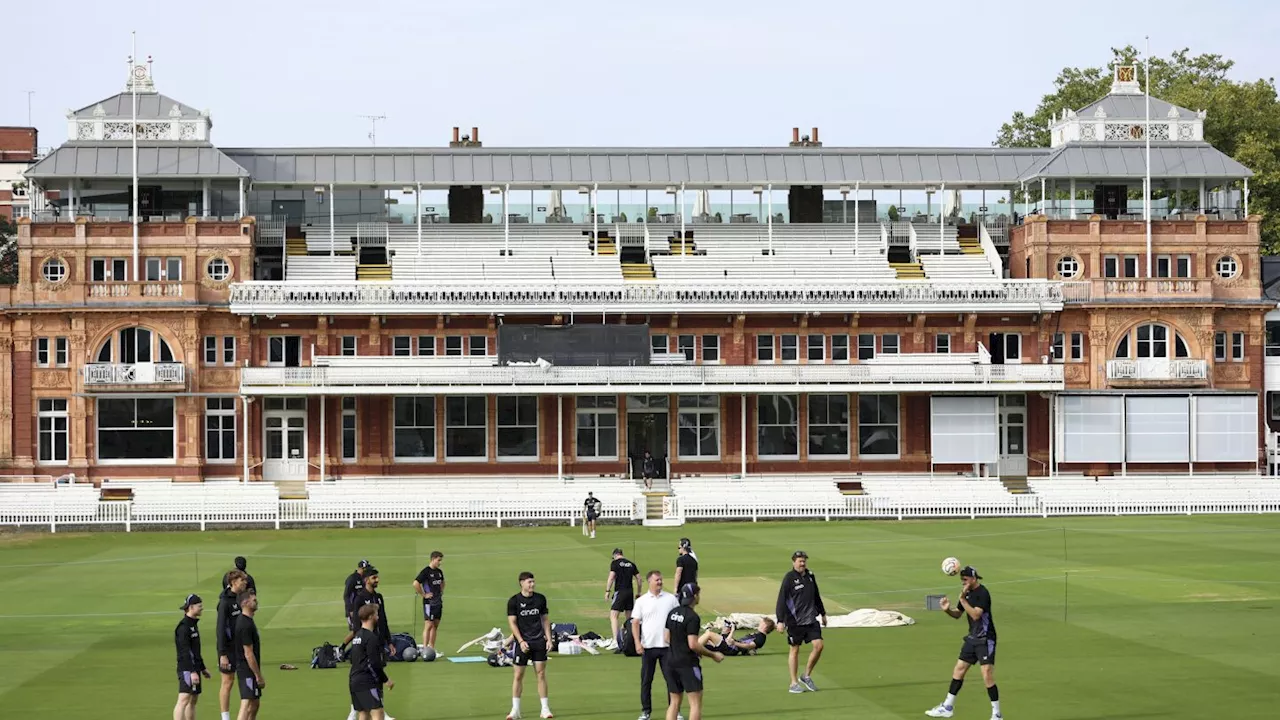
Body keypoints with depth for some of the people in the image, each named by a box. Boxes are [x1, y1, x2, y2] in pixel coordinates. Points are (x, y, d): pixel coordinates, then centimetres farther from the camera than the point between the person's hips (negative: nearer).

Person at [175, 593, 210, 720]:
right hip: (187, 669, -10)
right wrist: (192, 672, -25)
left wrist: (202, 668, 26)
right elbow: (185, 652, -21)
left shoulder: (193, 624, 16)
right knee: (184, 700, -15)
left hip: (194, 668, 10)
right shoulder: (183, 627, -15)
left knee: (193, 700, 12)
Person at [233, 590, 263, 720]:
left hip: (248, 670, 11)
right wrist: (259, 676, -18)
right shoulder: (246, 625, -21)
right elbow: (248, 654, -22)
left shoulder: (245, 620, 12)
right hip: (247, 671, -11)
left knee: (255, 703, 17)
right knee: (247, 706, -12)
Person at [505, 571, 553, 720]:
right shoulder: (514, 601, -4)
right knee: (518, 675, 0)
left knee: (541, 674, 1)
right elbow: (512, 623, -5)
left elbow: (545, 619, 12)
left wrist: (549, 639, 4)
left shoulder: (540, 599, 5)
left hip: (539, 641, 2)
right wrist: (521, 641, -14)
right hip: (523, 643, -2)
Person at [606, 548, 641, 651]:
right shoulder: (631, 564, 14)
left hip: (620, 592, -6)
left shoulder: (615, 563, -2)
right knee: (629, 617, 17)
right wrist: (638, 592, 23)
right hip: (630, 592, 6)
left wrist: (607, 591, -9)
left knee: (613, 615, -11)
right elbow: (638, 578, 14)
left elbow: (611, 577, -12)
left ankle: (616, 639, -28)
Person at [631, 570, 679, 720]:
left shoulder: (671, 599, 3)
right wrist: (637, 643, -10)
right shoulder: (641, 601, 2)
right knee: (646, 680, 6)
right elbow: (635, 623, 1)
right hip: (648, 646, 0)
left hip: (667, 646, 0)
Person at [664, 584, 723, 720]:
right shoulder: (692, 617, -16)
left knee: (674, 703, 12)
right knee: (696, 703, -3)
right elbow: (693, 644, -19)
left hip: (672, 662, 8)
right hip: (688, 663, -8)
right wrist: (713, 655, -8)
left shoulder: (673, 613, 7)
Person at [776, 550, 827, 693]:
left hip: (811, 619, 5)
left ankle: (806, 676, 13)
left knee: (818, 645, -4)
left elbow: (816, 596, 22)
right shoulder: (789, 578, -10)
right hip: (795, 621, -5)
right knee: (795, 650, 3)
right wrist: (780, 620, -18)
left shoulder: (810, 576, 9)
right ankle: (794, 683, 12)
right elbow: (782, 600, -13)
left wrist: (822, 613, 27)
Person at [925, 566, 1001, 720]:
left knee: (987, 676, -13)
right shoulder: (967, 592, 7)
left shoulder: (983, 593, -18)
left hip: (985, 640, -9)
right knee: (958, 671, 13)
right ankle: (947, 707, 24)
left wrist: (963, 599, -29)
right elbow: (958, 614, 14)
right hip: (972, 638, 9)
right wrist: (948, 609, -6)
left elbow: (976, 615, -28)